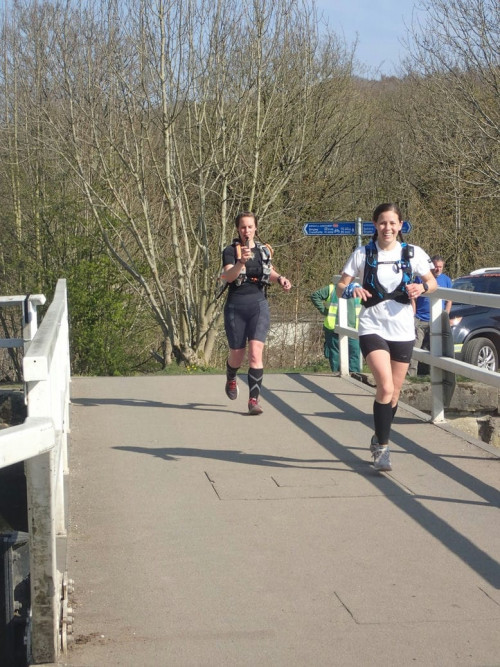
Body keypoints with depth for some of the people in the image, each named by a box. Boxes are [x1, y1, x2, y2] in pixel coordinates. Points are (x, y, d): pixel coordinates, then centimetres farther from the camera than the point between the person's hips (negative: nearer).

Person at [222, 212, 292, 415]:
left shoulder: (264, 250, 8)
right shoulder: (231, 251, -4)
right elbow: (228, 276, -20)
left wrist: (279, 278, 2)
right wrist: (241, 261, -38)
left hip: (258, 304, 1)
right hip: (235, 306, -1)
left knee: (255, 353, -14)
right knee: (237, 355, 10)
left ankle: (254, 399, -13)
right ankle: (230, 379, 45)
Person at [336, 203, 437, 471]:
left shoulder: (413, 254, 0)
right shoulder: (363, 254, -3)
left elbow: (433, 283, 10)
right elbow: (340, 287, 0)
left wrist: (422, 287, -12)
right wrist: (351, 289, -22)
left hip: (402, 330, 3)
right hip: (373, 328, -3)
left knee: (394, 393, 12)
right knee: (386, 388, -19)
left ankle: (379, 439, 35)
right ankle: (382, 448, -10)